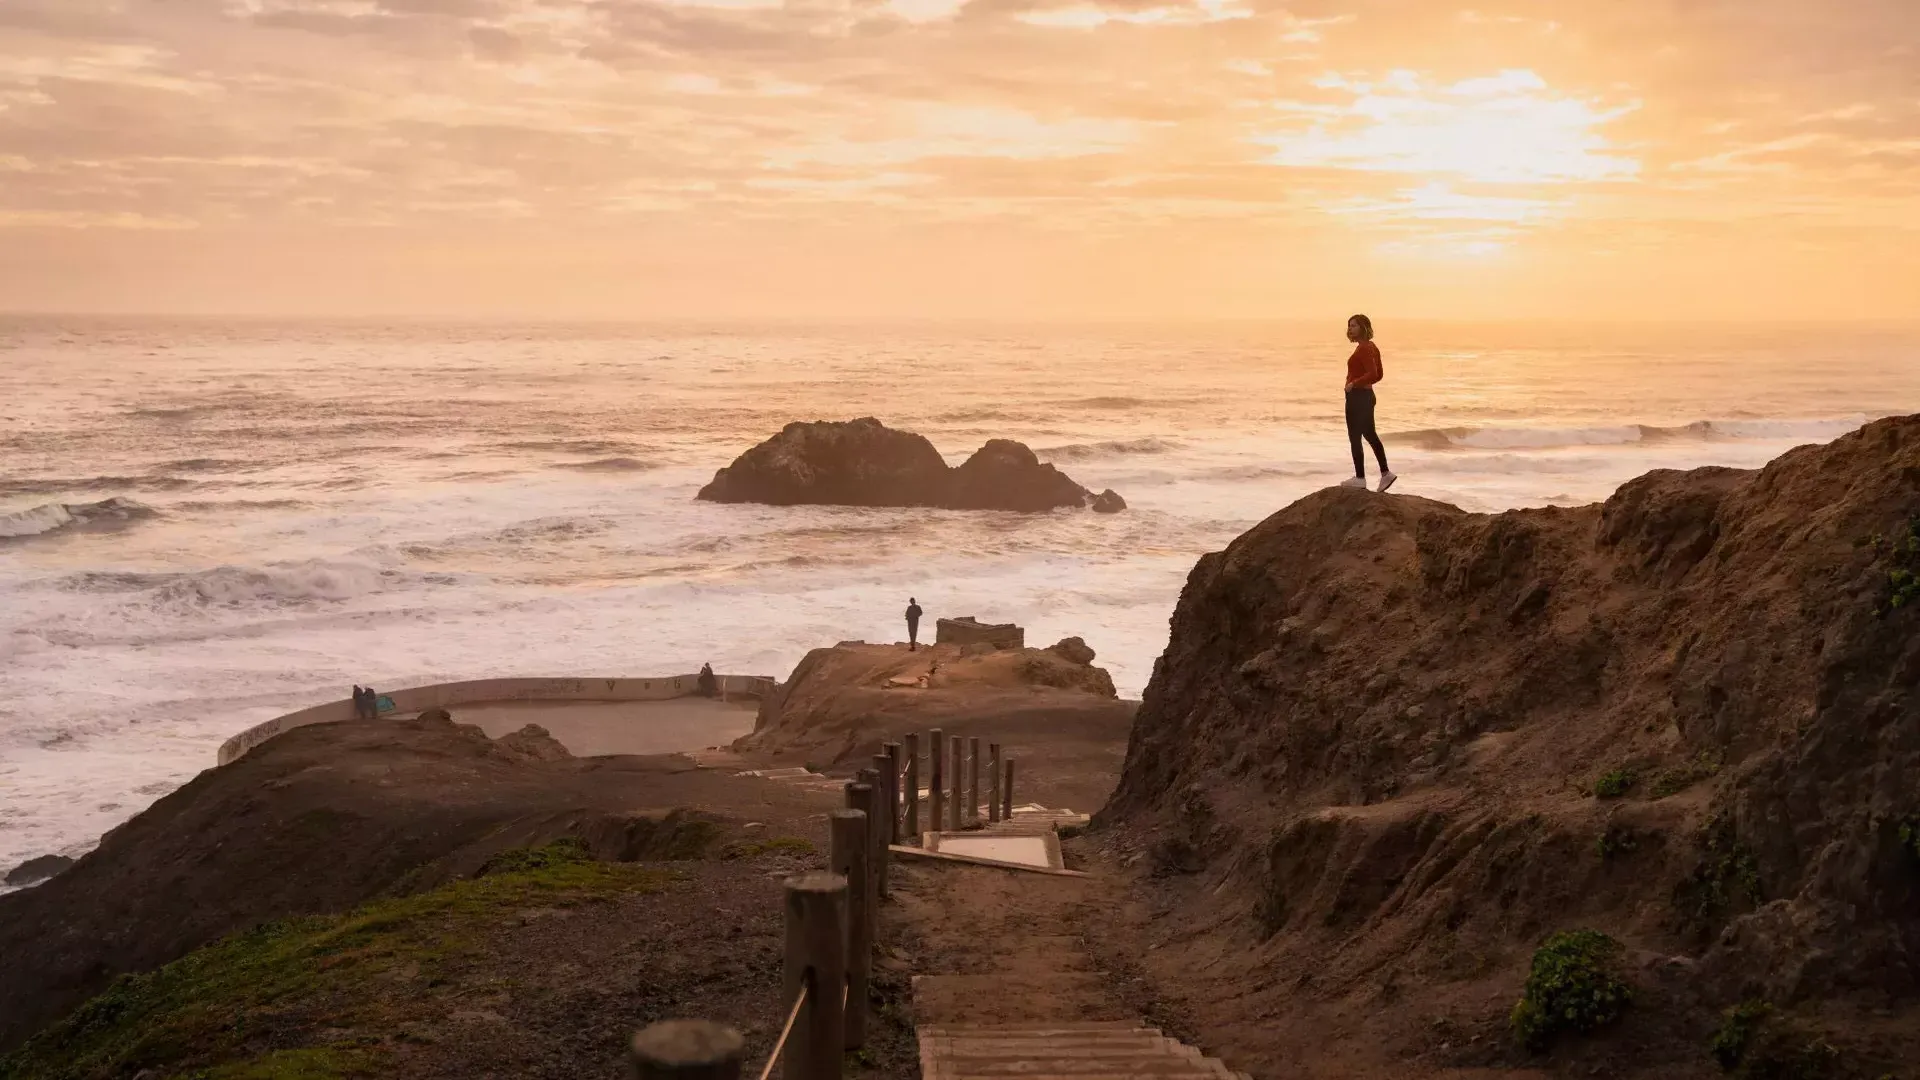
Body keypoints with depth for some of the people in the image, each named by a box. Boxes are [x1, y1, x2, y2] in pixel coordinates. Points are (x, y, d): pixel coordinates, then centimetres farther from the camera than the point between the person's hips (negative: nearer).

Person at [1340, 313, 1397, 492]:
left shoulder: (1363, 348, -18)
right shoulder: (1371, 347, 12)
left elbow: (1373, 374, -27)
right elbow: (1378, 375, 19)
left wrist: (1353, 383, -23)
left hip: (1357, 397, -10)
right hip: (1367, 395, 10)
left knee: (1355, 438, -2)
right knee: (1370, 435, 18)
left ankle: (1360, 478, 4)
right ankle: (1385, 473, 22)